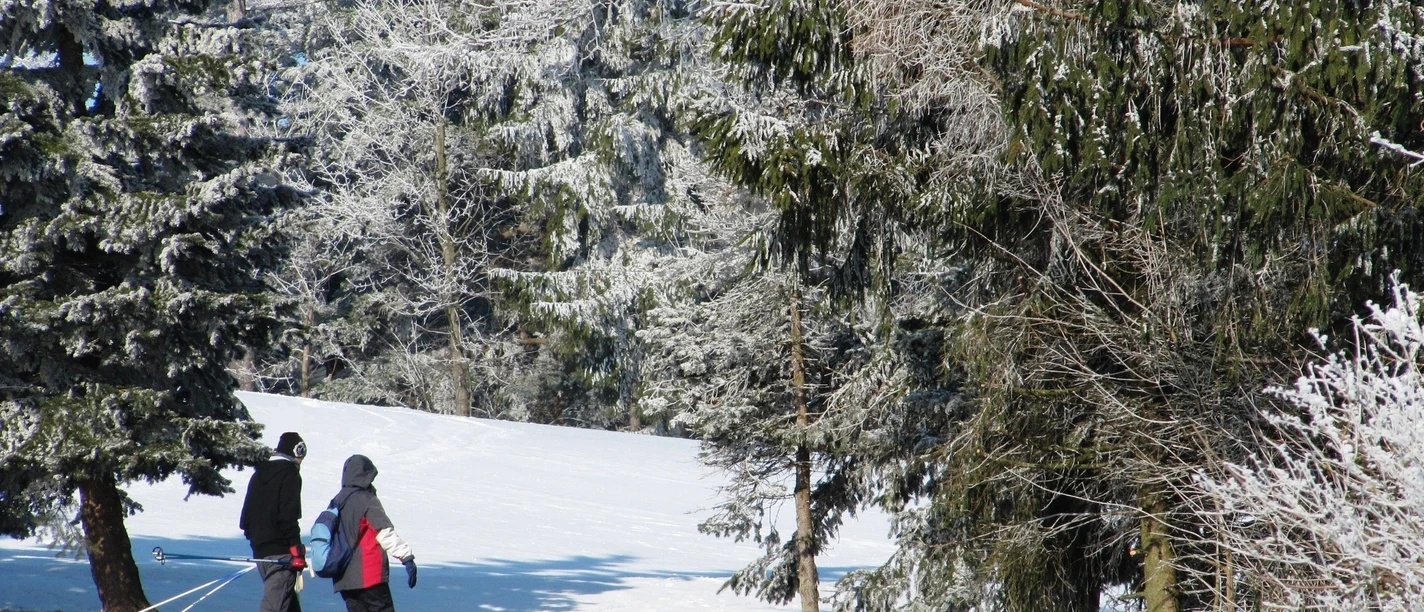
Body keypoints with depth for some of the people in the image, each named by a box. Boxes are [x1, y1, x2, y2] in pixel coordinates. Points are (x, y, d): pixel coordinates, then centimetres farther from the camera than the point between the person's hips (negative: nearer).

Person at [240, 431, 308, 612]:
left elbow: (246, 515, 20)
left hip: (260, 549, 9)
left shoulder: (259, 474, 18)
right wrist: (297, 550, -17)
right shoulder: (290, 474, -7)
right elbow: (289, 516, -16)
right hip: (281, 551, -9)